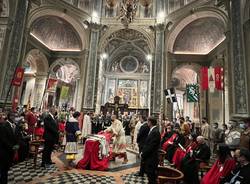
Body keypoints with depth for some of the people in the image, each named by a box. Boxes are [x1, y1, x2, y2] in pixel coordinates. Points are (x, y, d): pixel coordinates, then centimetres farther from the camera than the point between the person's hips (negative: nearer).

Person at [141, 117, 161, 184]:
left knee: (151, 177, 6)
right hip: (149, 157, 9)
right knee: (149, 174, 22)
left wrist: (143, 155, -14)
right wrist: (143, 152, 7)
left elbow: (150, 146, -24)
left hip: (151, 158, -9)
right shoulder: (152, 130, 6)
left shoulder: (155, 132, -24)